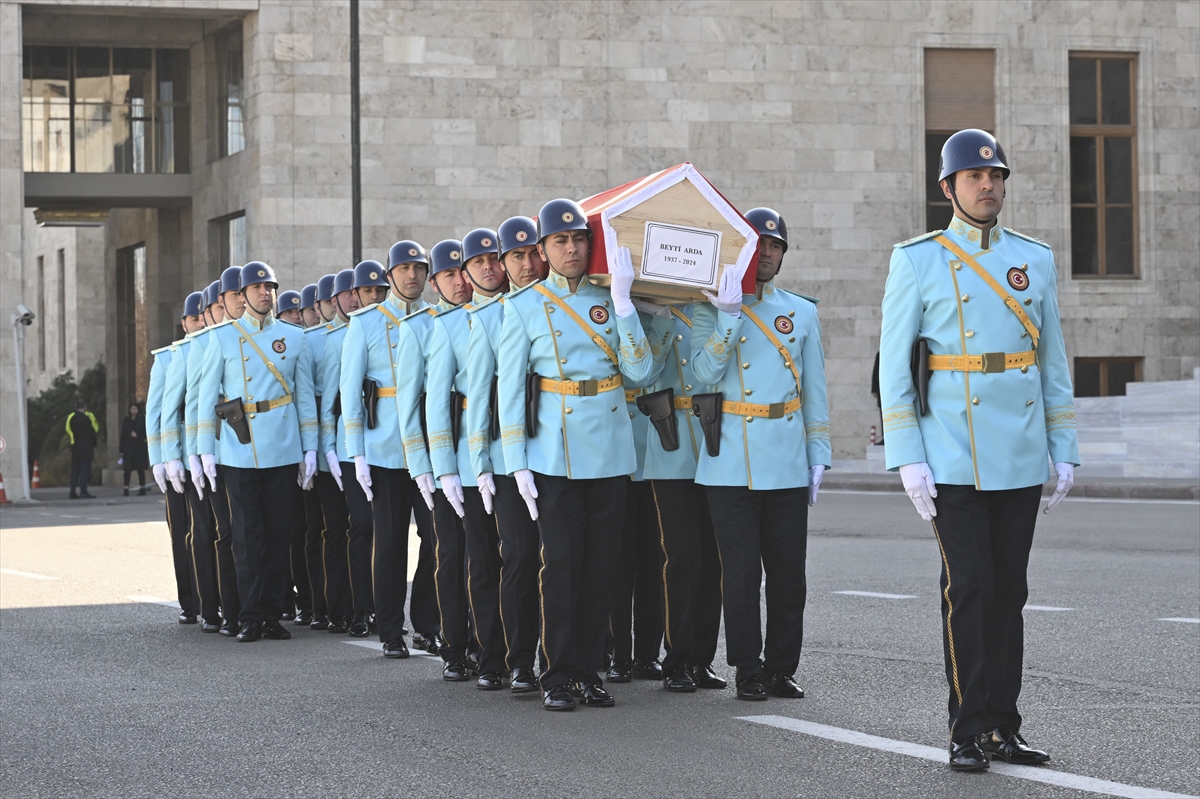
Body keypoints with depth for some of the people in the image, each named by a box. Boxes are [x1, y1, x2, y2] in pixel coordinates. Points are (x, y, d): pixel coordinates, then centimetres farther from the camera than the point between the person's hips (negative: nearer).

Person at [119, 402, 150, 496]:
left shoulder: (142, 420, 4)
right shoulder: (126, 420, 10)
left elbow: (146, 434, 3)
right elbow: (123, 435, 8)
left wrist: (137, 435, -14)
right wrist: (122, 450, 3)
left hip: (139, 447, -1)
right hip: (128, 448, 1)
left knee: (140, 469, 4)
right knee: (127, 469, -7)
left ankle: (142, 489, 11)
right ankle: (126, 489, -12)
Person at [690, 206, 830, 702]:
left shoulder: (802, 313, 13)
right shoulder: (710, 310, 5)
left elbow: (815, 390, 14)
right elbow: (705, 372, -10)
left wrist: (818, 456, 7)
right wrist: (729, 316, -16)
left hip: (787, 466, 3)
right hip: (730, 466, -3)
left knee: (788, 571, 3)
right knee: (742, 571, -3)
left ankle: (781, 668, 12)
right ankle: (748, 671, 4)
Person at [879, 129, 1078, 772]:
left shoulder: (1035, 260, 9)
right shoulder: (917, 261, -2)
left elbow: (1053, 364, 13)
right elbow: (893, 365, -3)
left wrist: (1064, 451, 7)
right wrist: (907, 458, -10)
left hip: (1021, 462, 4)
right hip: (953, 461, -4)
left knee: (1008, 590, 7)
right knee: (968, 589, -7)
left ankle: (1003, 728, 13)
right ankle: (967, 733, -1)